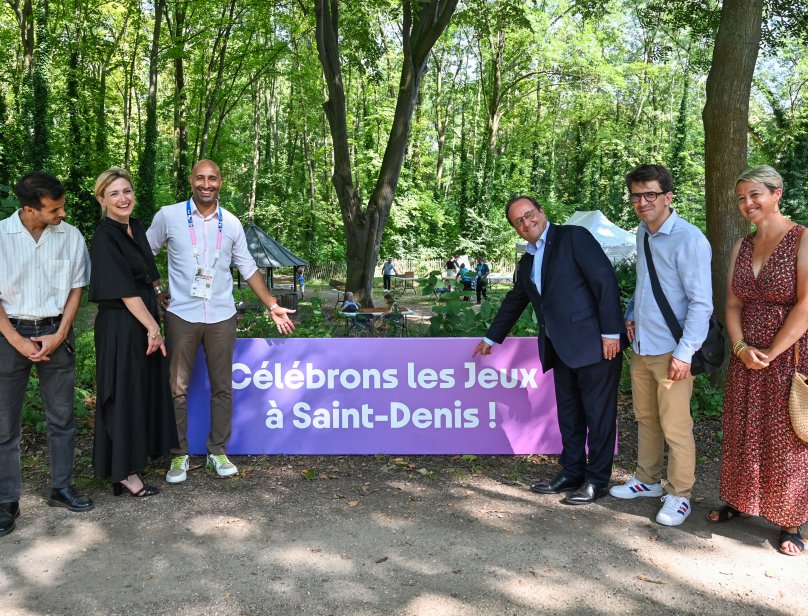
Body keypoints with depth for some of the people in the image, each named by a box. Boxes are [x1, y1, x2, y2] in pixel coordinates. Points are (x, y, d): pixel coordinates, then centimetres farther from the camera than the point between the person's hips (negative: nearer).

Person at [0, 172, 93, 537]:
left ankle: (61, 488, 24)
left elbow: (76, 288, 4)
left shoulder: (71, 237, -3)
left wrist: (59, 335, -5)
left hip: (56, 333, 2)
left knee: (62, 417, 9)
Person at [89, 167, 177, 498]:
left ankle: (137, 452, 32)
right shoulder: (104, 238, -15)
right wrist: (152, 327, -17)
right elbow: (124, 289, -19)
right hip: (121, 327, -8)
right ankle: (124, 472, 13)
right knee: (124, 394, 1)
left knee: (146, 390, 16)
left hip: (145, 321, 8)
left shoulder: (136, 228, 9)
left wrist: (154, 322, 13)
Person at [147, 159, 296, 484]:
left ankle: (218, 451, 21)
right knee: (177, 388, 3)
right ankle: (179, 455, 16)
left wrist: (273, 306, 8)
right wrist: (157, 289, 1)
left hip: (221, 317, 2)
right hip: (181, 315, -2)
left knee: (222, 387, 8)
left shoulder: (231, 223, 4)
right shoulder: (168, 216, -3)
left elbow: (248, 268, 10)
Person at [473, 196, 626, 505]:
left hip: (594, 344, -7)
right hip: (562, 349, 8)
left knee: (598, 414, 2)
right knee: (568, 415, 13)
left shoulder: (574, 237, -5)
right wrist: (492, 337, 39)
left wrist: (611, 332, -16)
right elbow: (514, 302, 31)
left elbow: (605, 280, -12)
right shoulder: (527, 262, 18)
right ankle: (571, 473, 26)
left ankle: (597, 480, 13)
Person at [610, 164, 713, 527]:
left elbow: (701, 303, -17)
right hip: (641, 347, 8)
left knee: (675, 427, 1)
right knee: (645, 418, 18)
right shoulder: (643, 233, 9)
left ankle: (678, 496, 17)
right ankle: (647, 480, 33)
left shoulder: (688, 239, -15)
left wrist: (684, 354, -19)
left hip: (671, 352, -7)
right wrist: (631, 314, 10)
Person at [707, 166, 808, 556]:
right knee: (742, 433, 14)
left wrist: (770, 354, -15)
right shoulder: (742, 247, 8)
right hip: (745, 357, 5)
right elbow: (733, 304, 8)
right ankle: (738, 502, 32)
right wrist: (741, 348, -7)